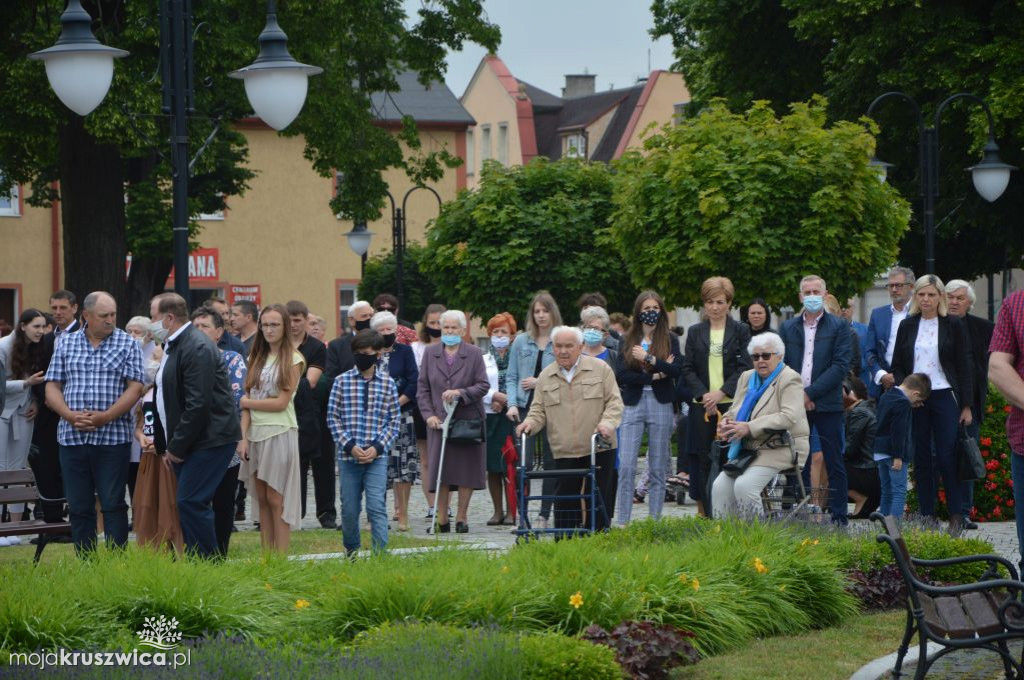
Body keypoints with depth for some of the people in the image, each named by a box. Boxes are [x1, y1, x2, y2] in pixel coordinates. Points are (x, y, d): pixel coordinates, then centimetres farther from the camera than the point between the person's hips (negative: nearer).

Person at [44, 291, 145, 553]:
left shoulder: (127, 344, 3)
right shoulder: (66, 343, 10)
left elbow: (135, 387, -5)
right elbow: (52, 387, 7)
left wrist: (105, 417, -16)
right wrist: (70, 415, -11)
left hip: (113, 436, -3)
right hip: (72, 437, 3)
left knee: (113, 504, -3)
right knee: (78, 507, 5)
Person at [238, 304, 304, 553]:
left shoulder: (293, 359, -3)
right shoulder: (256, 359, 14)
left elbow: (281, 403, -10)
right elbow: (248, 400, 7)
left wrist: (247, 402, -1)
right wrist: (244, 437, -2)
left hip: (280, 433, -6)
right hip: (255, 433, 6)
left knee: (276, 500, -5)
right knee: (261, 499, 7)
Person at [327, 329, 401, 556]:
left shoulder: (388, 383, 3)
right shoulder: (342, 381, 2)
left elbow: (395, 420, 5)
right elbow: (333, 417, 1)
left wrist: (377, 447, -8)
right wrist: (349, 445, -9)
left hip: (376, 457, -1)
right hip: (348, 456, 1)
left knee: (377, 506, -11)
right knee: (349, 509, 8)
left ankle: (381, 552, -11)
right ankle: (351, 552, 27)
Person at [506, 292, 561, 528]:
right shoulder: (521, 342, 10)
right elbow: (512, 377, 10)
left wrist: (541, 383, -8)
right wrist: (512, 403, -3)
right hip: (526, 407, 1)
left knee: (550, 462, 5)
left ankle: (545, 515, 12)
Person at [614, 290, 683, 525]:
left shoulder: (670, 339, 6)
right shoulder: (627, 341, 9)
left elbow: (677, 371, -7)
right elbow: (620, 374, -3)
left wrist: (649, 359, -14)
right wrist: (654, 376, -10)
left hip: (661, 406, 0)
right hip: (632, 406, 0)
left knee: (658, 469, 3)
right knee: (626, 466, -8)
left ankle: (655, 522, 7)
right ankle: (622, 522, -5)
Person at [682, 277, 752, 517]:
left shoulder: (740, 331, 5)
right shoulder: (695, 332, 12)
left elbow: (745, 367, -2)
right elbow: (688, 369, 8)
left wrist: (721, 393, -12)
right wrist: (703, 395, -8)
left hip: (731, 404, -2)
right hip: (702, 406, 2)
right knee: (703, 459, -1)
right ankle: (705, 514, 4)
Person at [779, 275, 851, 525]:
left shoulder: (838, 327, 2)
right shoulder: (788, 328, 12)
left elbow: (841, 365, -7)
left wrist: (811, 393, -13)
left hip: (827, 404, -3)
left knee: (834, 464, -1)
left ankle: (839, 519, 1)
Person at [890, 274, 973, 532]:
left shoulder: (954, 325, 1)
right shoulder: (907, 326, 9)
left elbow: (964, 366, 0)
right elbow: (897, 366, 12)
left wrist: (966, 405, -4)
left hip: (944, 397, -3)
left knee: (947, 457, -8)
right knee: (921, 459, 3)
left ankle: (956, 516, 1)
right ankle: (927, 516, 7)